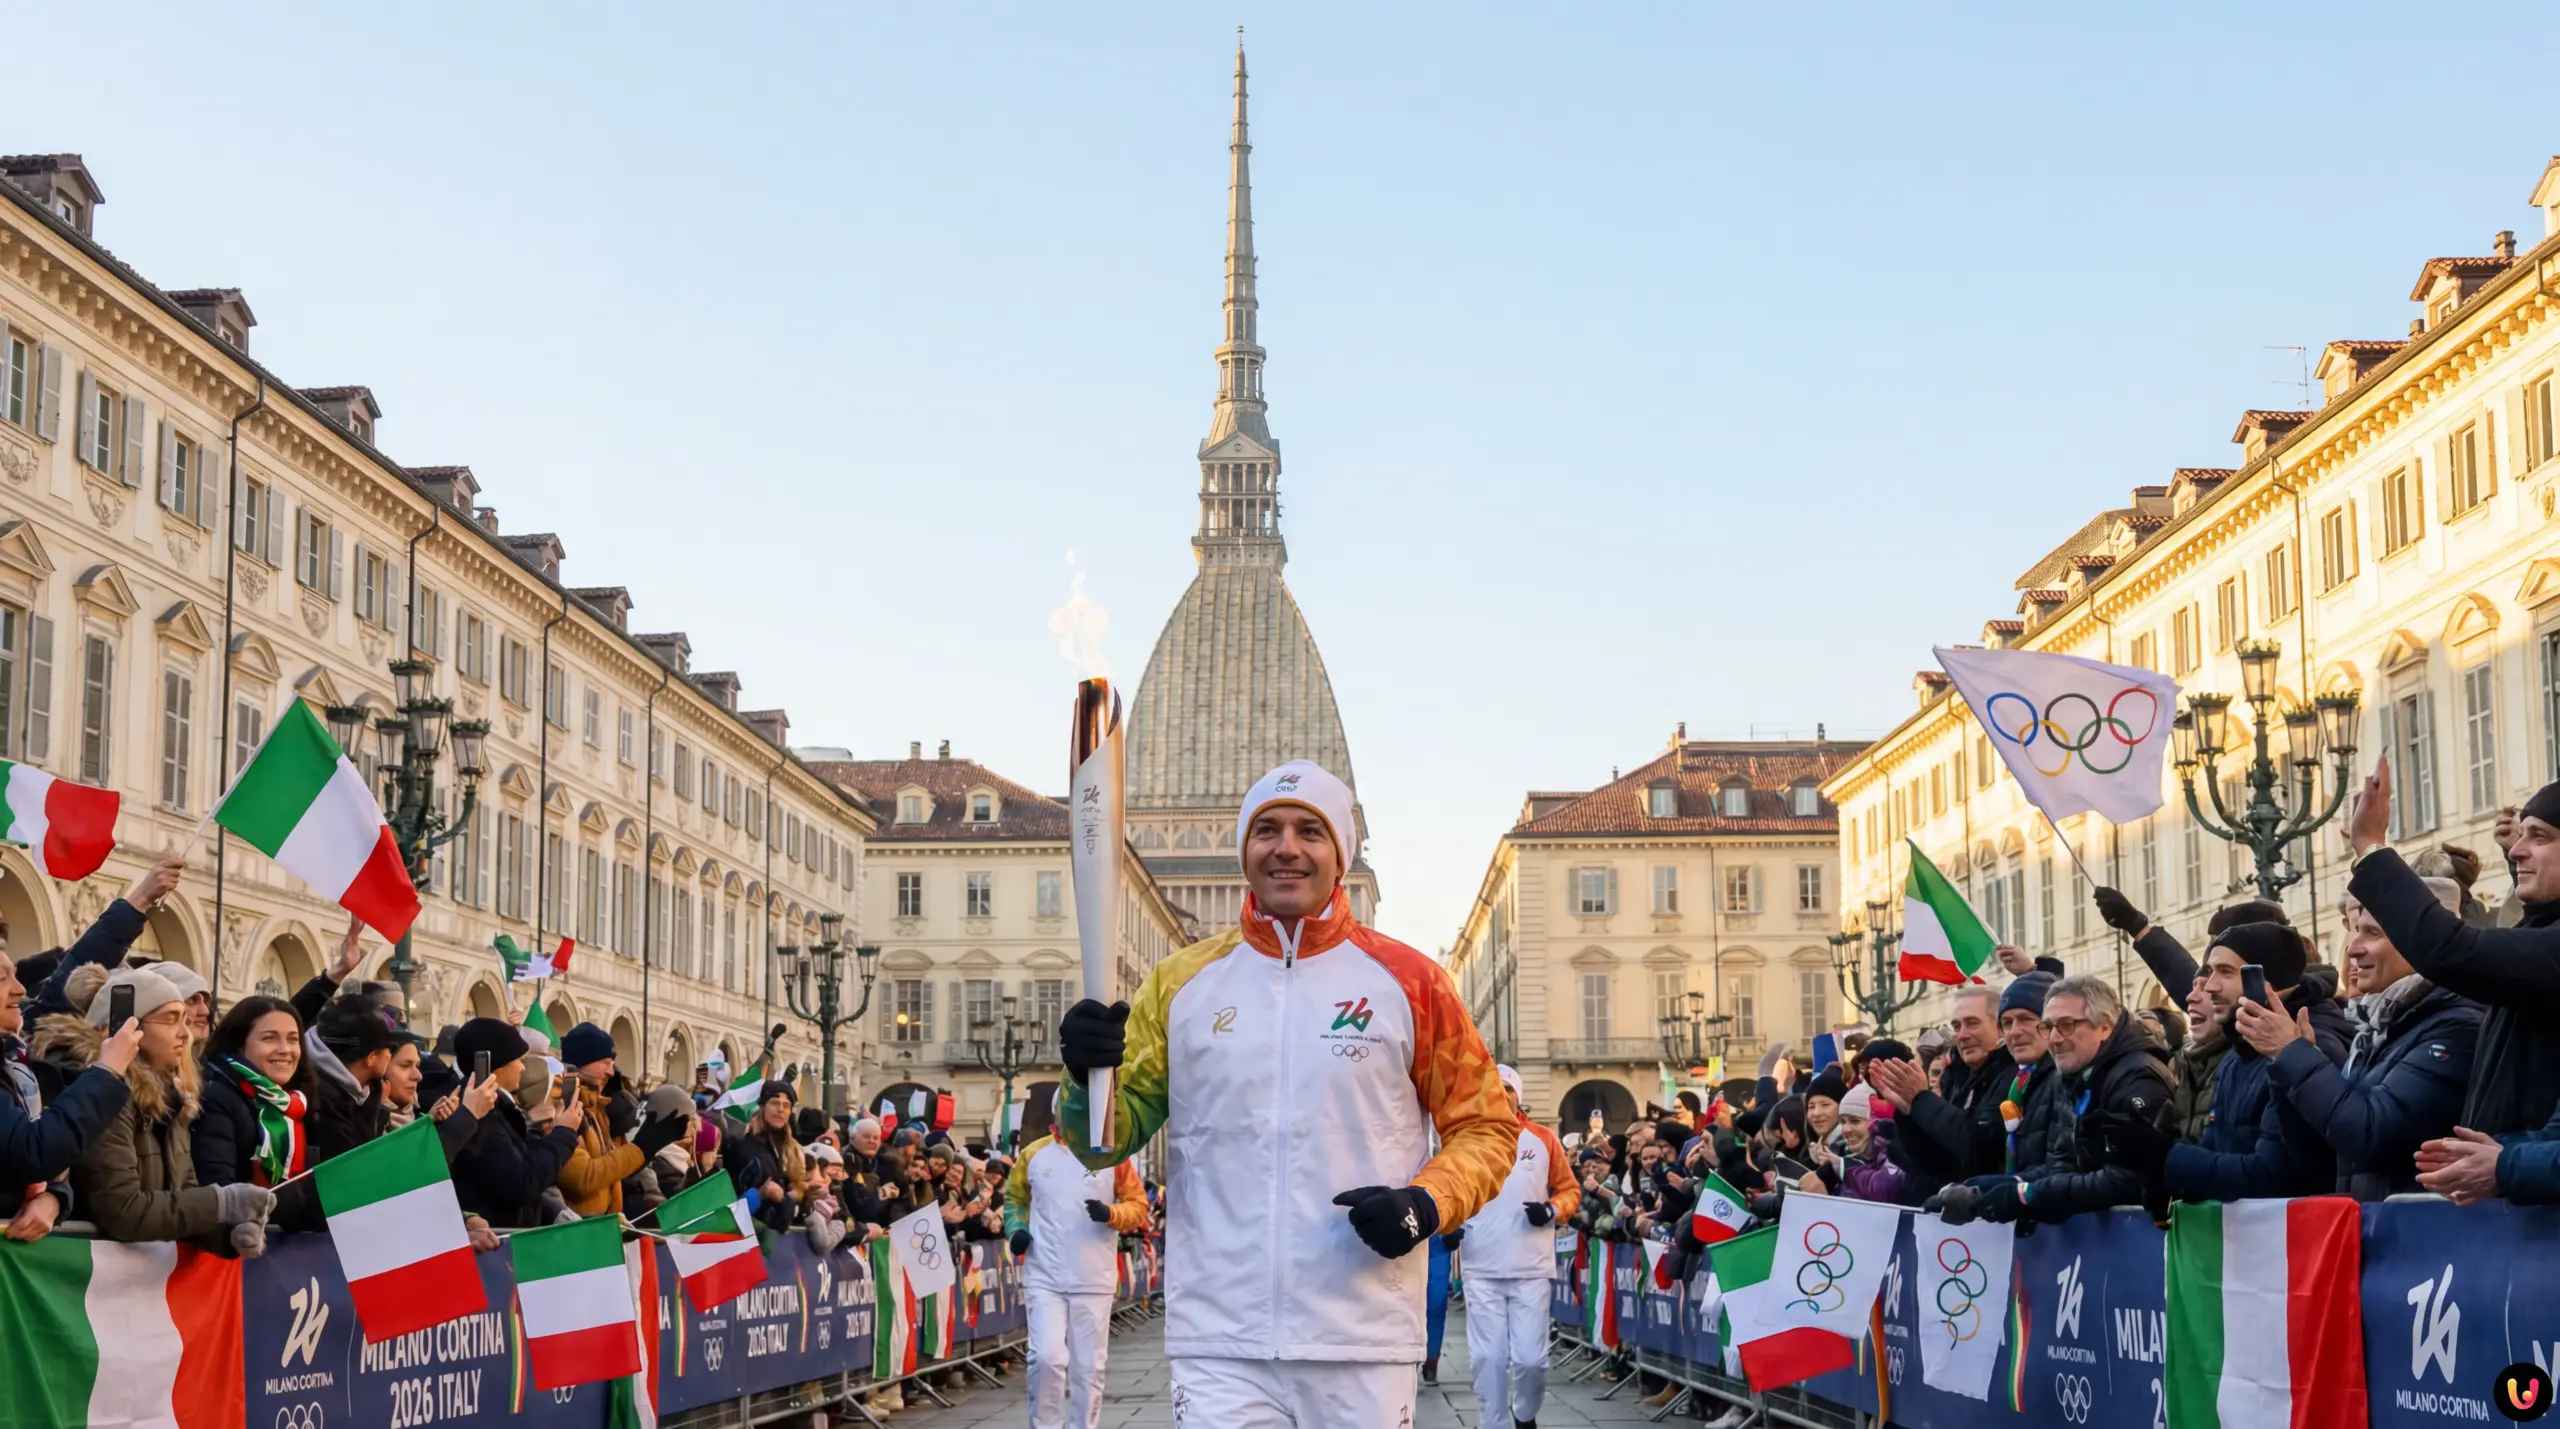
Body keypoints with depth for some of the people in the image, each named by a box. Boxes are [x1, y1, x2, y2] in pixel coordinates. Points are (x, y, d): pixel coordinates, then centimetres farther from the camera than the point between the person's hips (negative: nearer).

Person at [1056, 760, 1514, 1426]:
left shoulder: (1407, 981, 4)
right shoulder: (1181, 982, 8)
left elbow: (1486, 1127, 8)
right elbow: (1109, 1138, 8)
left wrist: (1429, 1203, -12)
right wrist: (1089, 1078, -15)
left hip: (1364, 1346, 0)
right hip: (1219, 1342, 1)